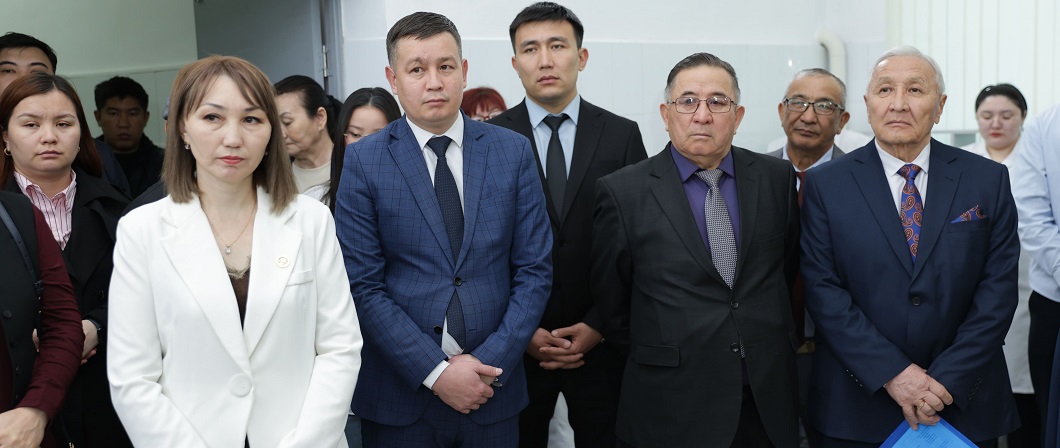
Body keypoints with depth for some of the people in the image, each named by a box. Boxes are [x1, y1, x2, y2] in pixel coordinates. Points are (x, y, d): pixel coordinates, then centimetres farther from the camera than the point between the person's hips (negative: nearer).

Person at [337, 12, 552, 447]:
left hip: (494, 389, 2)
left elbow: (534, 271, 0)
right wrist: (436, 371, -14)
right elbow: (363, 285, -8)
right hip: (401, 394, -1)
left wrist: (491, 361, -10)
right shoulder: (363, 161, -4)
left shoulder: (514, 151, 1)